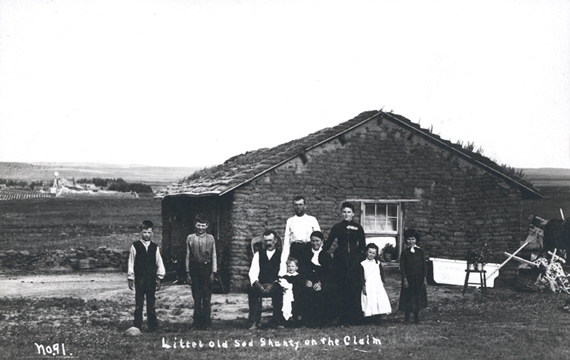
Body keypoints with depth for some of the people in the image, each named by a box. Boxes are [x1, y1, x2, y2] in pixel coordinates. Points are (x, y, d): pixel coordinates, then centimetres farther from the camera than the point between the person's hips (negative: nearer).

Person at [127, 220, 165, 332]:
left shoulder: (155, 247, 7)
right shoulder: (135, 246, 1)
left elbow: (159, 262, 11)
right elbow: (131, 262, 3)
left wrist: (159, 278, 9)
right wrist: (130, 278, 2)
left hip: (151, 278, 2)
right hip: (139, 278, -2)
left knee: (151, 303, 6)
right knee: (138, 303, 0)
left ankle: (152, 325, 11)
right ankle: (137, 326, 4)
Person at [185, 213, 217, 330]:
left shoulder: (210, 238, 4)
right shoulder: (190, 238, 5)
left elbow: (214, 256, 5)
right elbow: (188, 256, 7)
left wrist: (213, 272, -1)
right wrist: (188, 272, 3)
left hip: (207, 269, -1)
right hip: (194, 269, 1)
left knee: (207, 297, 1)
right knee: (196, 297, 4)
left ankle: (206, 321, 9)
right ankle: (197, 321, 10)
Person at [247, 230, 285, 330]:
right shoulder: (258, 254, 18)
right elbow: (253, 272, 6)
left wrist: (272, 284, -19)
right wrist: (257, 284, -16)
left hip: (275, 286, -2)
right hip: (260, 286, 2)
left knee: (278, 290, -36)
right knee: (252, 290, -31)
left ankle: (277, 321, -24)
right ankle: (254, 322, -27)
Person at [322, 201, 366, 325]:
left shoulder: (358, 228, 8)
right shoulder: (337, 227, 9)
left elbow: (362, 246, 11)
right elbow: (328, 243, 6)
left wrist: (361, 258, 1)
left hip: (354, 260, 0)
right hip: (340, 259, 0)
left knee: (354, 287, -5)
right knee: (341, 288, -2)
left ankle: (354, 318, 1)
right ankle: (342, 318, 3)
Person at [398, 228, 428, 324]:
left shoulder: (420, 252, 3)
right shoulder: (404, 252, -3)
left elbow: (424, 265, 5)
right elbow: (402, 266, -4)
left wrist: (424, 278, 0)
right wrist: (404, 279, -10)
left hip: (419, 278, 2)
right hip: (408, 278, -2)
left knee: (418, 298, 8)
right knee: (408, 298, 3)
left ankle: (416, 317, 20)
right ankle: (406, 317, 15)